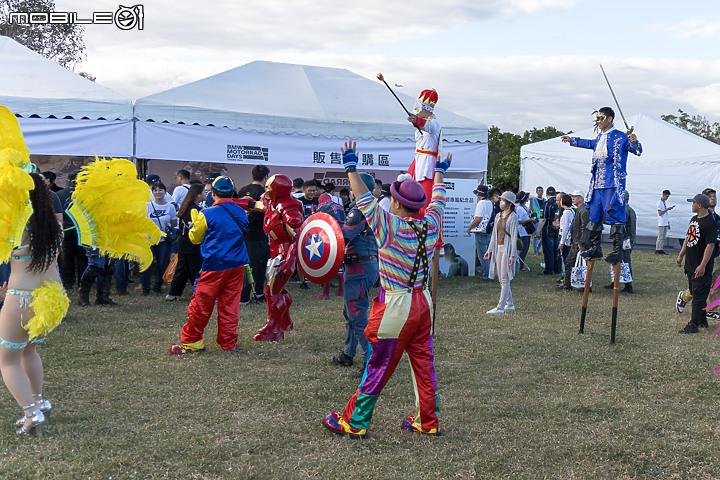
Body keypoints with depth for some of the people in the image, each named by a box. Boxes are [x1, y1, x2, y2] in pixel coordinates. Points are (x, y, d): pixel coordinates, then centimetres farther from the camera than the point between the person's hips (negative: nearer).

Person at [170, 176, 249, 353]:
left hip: (214, 265, -5)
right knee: (230, 304, 10)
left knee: (201, 304, 4)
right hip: (237, 266, 5)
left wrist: (194, 223, 20)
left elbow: (195, 238, 4)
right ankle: (228, 342, 15)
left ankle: (191, 341, 11)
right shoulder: (241, 213, 6)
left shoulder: (207, 214, -9)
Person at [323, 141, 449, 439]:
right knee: (423, 364, 14)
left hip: (396, 306, -6)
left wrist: (351, 168, -5)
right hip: (423, 303, 6)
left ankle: (354, 422, 14)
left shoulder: (390, 227, -17)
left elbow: (365, 200, -14)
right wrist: (439, 172, 35)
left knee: (378, 367, 2)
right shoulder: (430, 225, 0)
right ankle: (427, 422, 23)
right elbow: (438, 200, 19)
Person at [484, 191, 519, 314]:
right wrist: (490, 250, 15)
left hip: (507, 249, -8)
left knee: (504, 279, -7)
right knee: (501, 279, 10)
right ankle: (510, 304, 20)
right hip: (498, 248, 8)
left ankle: (500, 307, -8)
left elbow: (514, 236, -11)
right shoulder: (498, 216, 14)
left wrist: (512, 255, -16)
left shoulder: (513, 217, -7)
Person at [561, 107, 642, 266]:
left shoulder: (620, 137, -7)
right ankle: (594, 249, 22)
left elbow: (637, 151, -11)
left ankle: (617, 252, -5)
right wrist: (572, 140, 49)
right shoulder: (600, 137, 16)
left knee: (614, 217, -8)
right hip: (597, 184, 8)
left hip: (613, 184, -8)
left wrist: (634, 142, -34)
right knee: (594, 217, 12)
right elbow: (592, 144, 38)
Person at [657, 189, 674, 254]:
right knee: (660, 237, -7)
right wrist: (667, 209, -18)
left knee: (663, 237, 8)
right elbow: (660, 213, -15)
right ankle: (657, 250, -4)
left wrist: (668, 223, 18)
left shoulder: (664, 203, 16)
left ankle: (661, 249, 12)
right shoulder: (659, 202, -8)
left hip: (665, 223, 8)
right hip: (661, 223, -8)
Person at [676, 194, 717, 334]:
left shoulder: (710, 223, -17)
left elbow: (710, 246, -20)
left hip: (701, 268, -9)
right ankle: (702, 320, 27)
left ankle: (693, 324, -4)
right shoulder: (694, 219, 13)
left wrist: (702, 266, -24)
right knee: (695, 293, 16)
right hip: (690, 265, 9)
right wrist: (680, 256, 19)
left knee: (699, 295, -5)